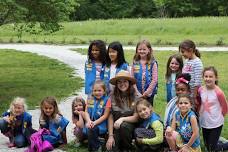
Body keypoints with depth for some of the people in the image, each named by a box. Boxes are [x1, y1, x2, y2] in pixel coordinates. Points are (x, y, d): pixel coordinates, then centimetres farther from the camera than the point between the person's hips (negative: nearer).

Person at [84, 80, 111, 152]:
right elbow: (86, 112, 5)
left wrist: (95, 123, -17)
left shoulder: (107, 100, -4)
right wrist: (89, 121, -14)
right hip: (90, 123, 5)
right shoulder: (90, 99, 10)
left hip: (100, 124, -5)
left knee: (91, 130, -31)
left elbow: (105, 116, -7)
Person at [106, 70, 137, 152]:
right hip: (117, 129, 0)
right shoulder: (112, 97, -2)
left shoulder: (136, 96, -8)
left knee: (124, 125, -34)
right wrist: (110, 136, -11)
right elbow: (110, 117, -3)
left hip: (131, 127, 0)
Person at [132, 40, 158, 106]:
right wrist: (137, 93, -8)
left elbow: (154, 80, -7)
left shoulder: (153, 63, -3)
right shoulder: (135, 63, 3)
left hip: (149, 94, -2)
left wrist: (147, 92, -11)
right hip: (137, 94, 2)